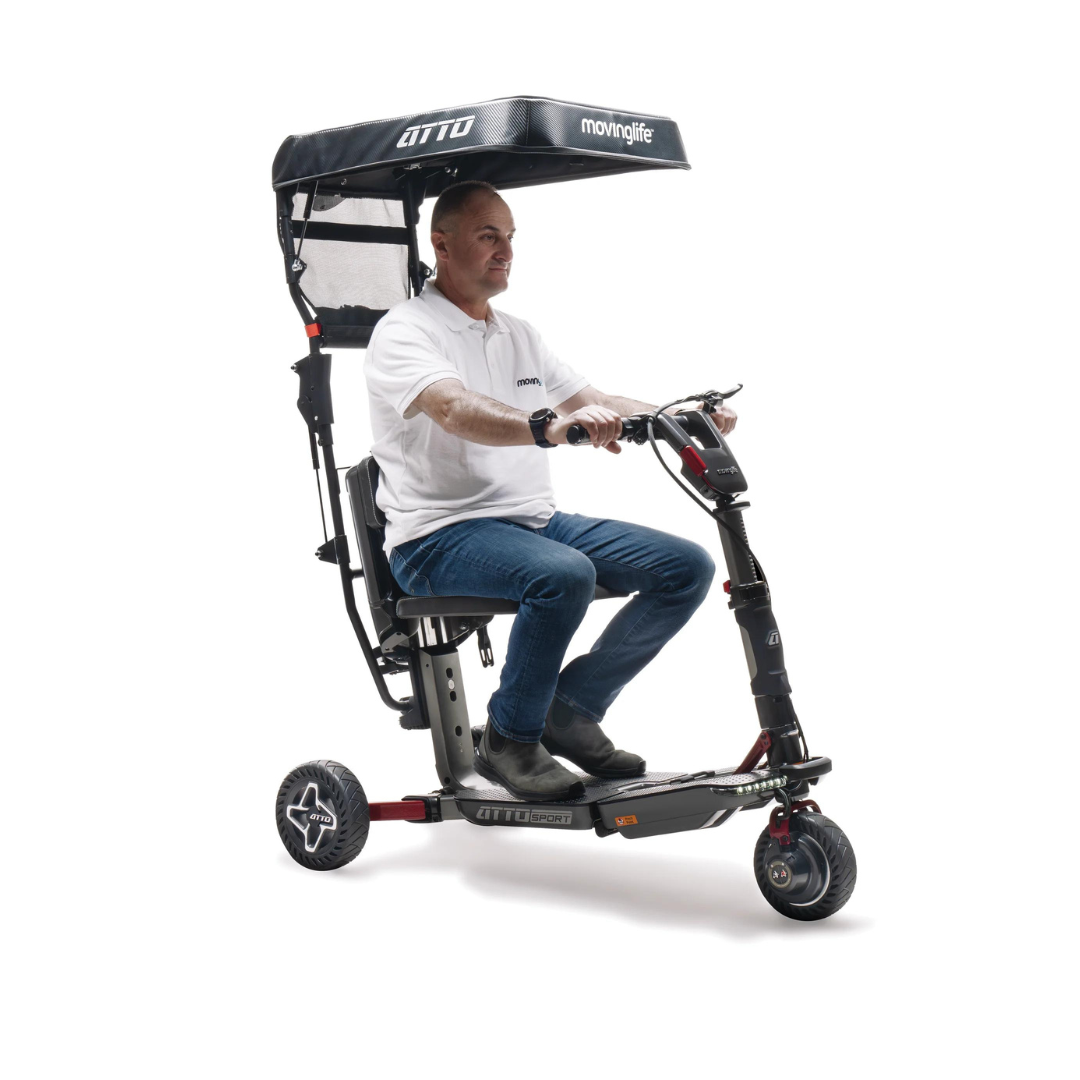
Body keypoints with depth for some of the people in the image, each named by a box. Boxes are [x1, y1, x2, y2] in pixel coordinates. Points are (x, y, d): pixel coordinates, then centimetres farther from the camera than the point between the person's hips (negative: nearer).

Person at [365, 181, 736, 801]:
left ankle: (573, 708, 2)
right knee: (564, 575, -37)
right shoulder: (406, 331, -7)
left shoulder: (520, 336, 20)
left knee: (689, 566, -7)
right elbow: (456, 410, -27)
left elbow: (599, 407, 17)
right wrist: (550, 426, -45)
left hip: (538, 520, 8)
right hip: (442, 535, -8)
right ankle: (510, 740, -15)